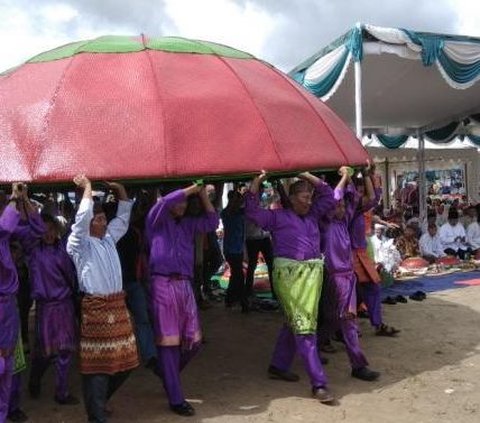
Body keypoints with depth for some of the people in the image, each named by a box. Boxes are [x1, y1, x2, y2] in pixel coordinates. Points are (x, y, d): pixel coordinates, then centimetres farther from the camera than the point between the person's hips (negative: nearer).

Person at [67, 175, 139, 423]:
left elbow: (123, 217, 26)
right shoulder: (79, 244, -3)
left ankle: (99, 400, 33)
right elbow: (82, 217, -19)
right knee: (97, 364, -4)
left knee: (123, 360, 12)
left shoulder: (109, 239, 16)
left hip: (118, 305, 7)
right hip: (95, 308, -7)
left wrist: (120, 190, 16)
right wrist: (87, 187, -10)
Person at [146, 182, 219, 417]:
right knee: (168, 342, -2)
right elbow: (164, 202, -16)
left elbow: (212, 222, 9)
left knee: (192, 340, 8)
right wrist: (191, 189, -8)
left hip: (185, 285, 6)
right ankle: (176, 399, 6)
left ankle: (168, 374, 35)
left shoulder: (188, 224, 19)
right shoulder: (156, 221, 3)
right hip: (163, 284, -6)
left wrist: (204, 196, 2)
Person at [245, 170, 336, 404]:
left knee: (294, 323, 14)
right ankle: (318, 383, -10)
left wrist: (306, 175, 12)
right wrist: (257, 181, -10)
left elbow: (328, 194, 19)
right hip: (289, 273, -7)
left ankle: (278, 366, 30)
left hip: (312, 273, 7)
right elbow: (252, 211, -6)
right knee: (303, 325, -9)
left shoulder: (312, 215, 18)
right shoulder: (278, 217, 3)